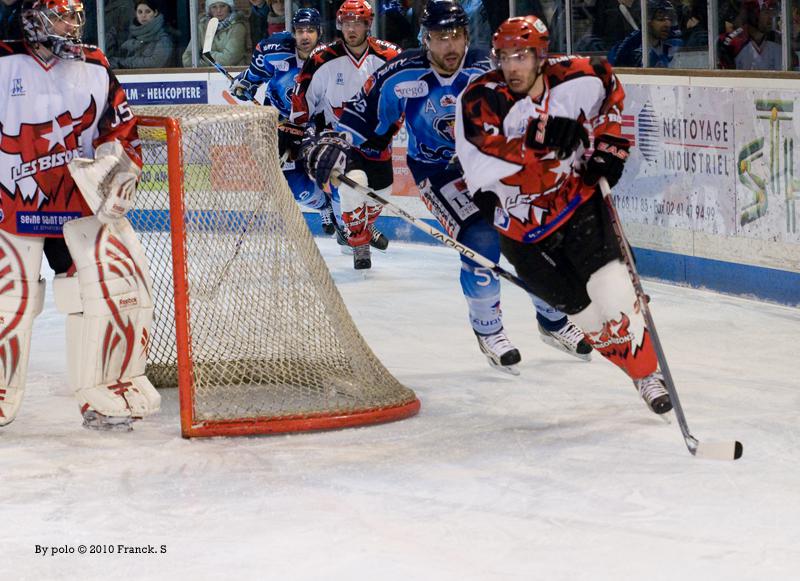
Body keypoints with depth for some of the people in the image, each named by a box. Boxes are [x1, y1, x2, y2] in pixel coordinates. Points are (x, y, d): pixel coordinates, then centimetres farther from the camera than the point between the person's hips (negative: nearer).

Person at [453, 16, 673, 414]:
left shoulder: (578, 80, -13)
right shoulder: (480, 99, -20)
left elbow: (610, 87, 12)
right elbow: (480, 167, -33)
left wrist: (609, 145, 4)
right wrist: (539, 140, -42)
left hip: (577, 198, 0)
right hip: (521, 224, 0)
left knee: (610, 287, -17)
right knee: (583, 308, -1)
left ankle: (650, 372, -5)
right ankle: (640, 372, 16)